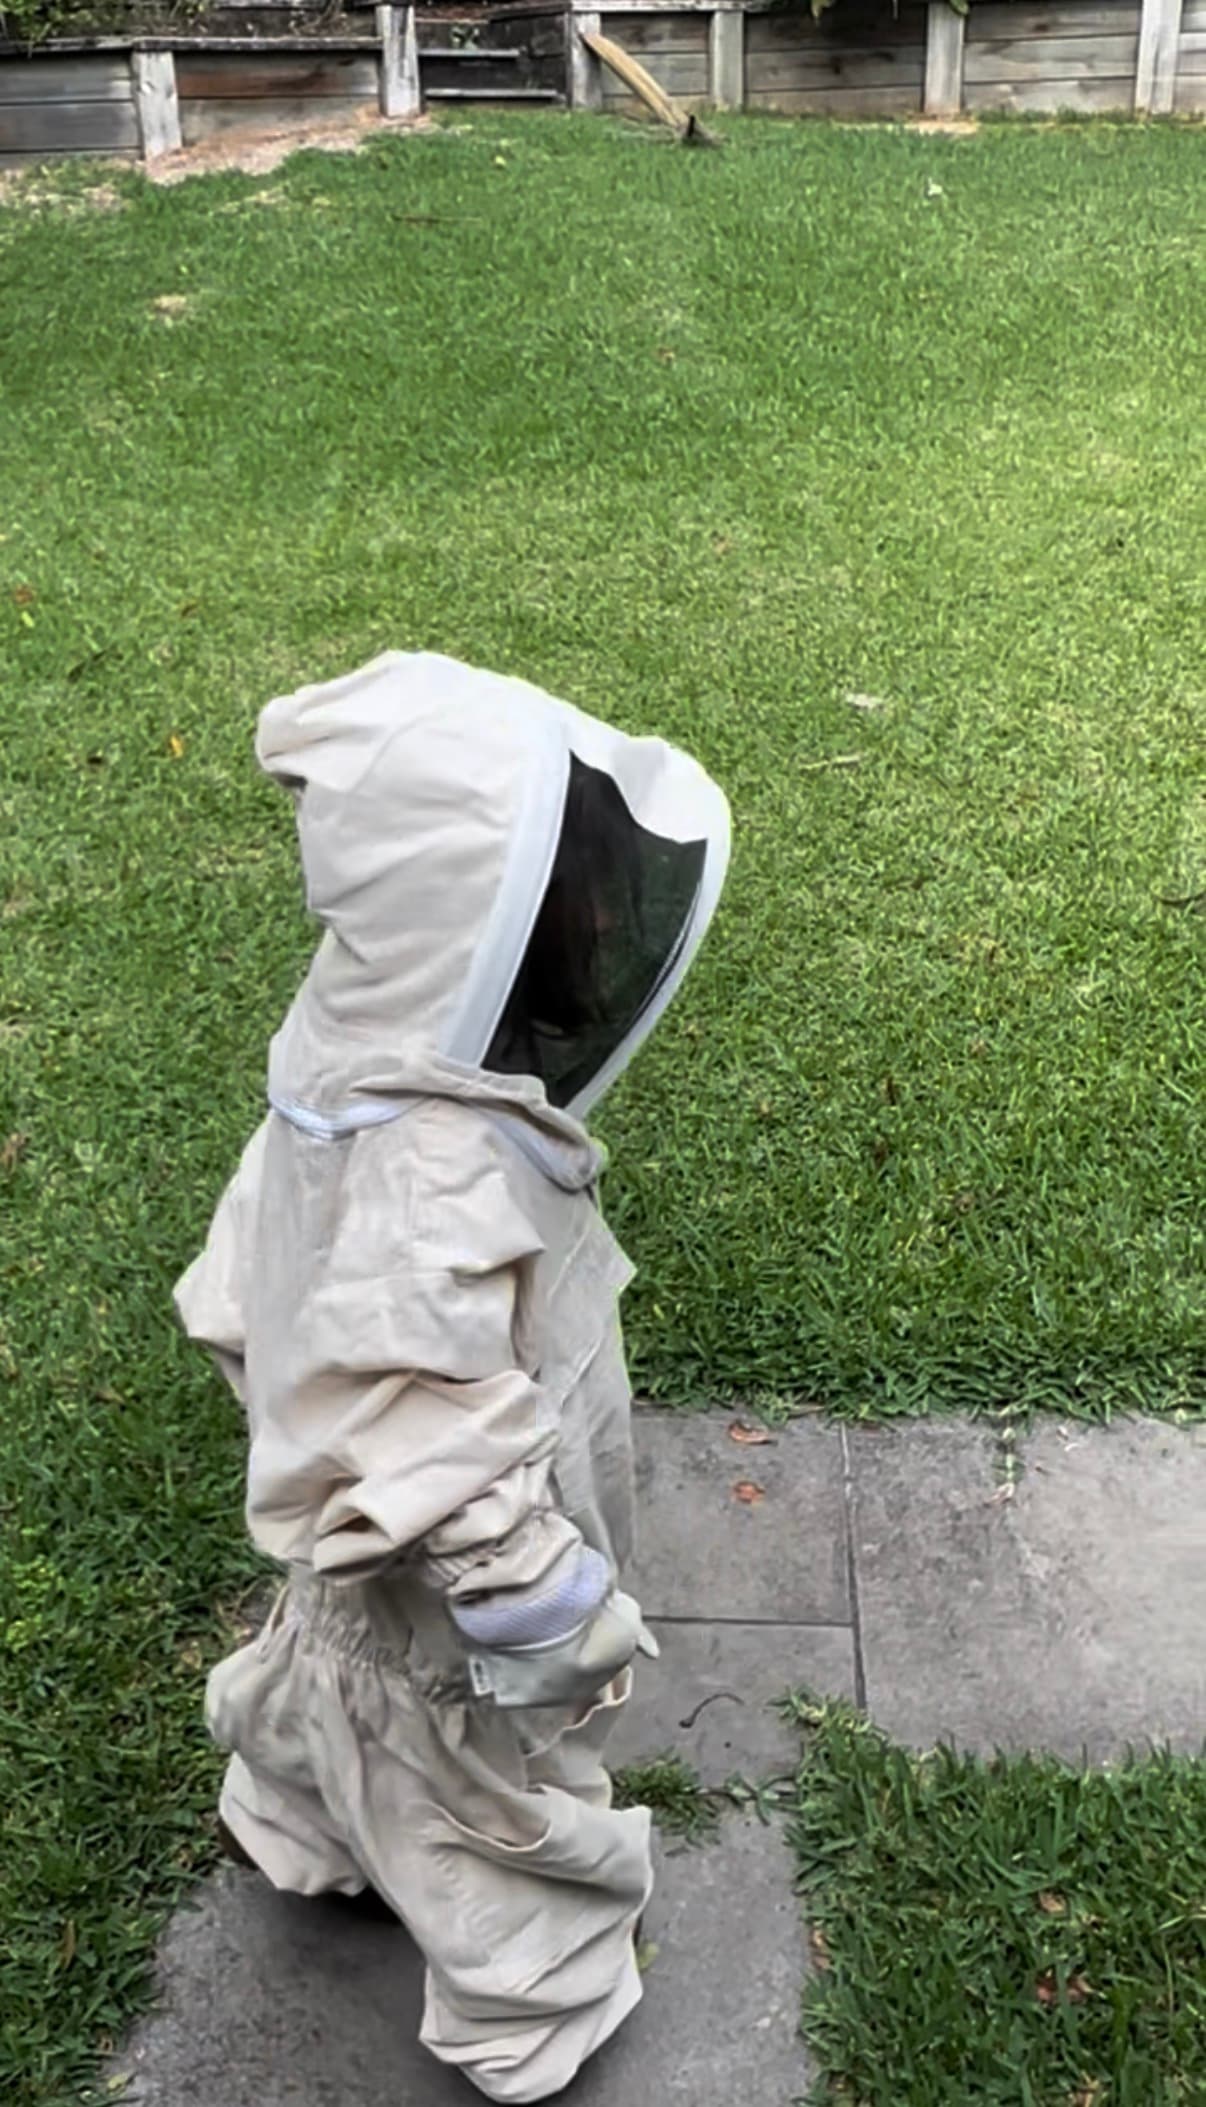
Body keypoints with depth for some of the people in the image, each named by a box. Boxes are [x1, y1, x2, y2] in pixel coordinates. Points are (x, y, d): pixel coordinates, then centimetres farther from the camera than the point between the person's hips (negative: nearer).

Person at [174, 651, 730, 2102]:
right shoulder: (433, 1199, -44)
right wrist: (565, 1629, -22)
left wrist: (303, 1428, 16)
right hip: (447, 1619, -8)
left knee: (330, 1686, 36)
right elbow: (447, 1473, -37)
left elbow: (234, 1301, 0)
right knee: (501, 1810, 21)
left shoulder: (350, 1070, -16)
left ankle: (290, 1831, 66)